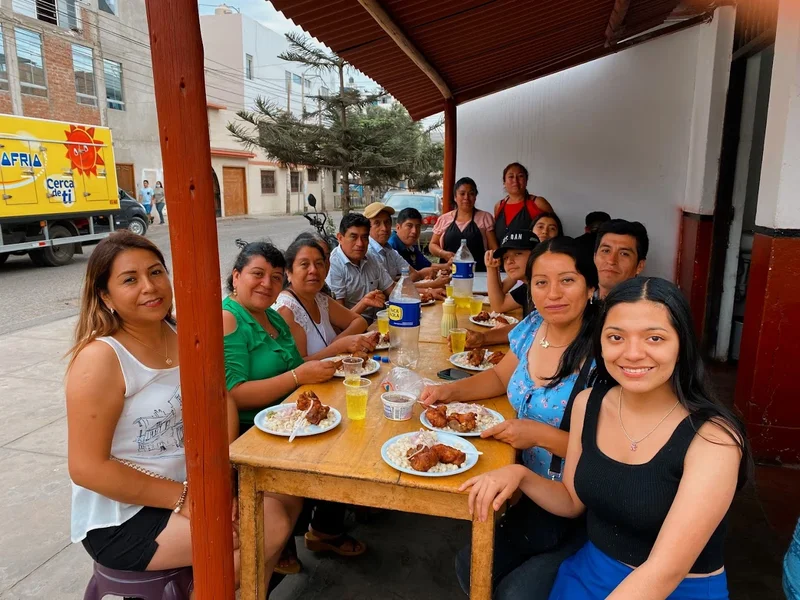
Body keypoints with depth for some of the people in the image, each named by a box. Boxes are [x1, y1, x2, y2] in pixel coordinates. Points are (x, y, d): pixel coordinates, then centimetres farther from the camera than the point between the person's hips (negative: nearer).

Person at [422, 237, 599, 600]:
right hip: (528, 491, 6)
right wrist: (451, 391, -2)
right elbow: (501, 377, 15)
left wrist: (541, 434, -26)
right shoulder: (531, 329, -2)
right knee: (471, 567, 8)